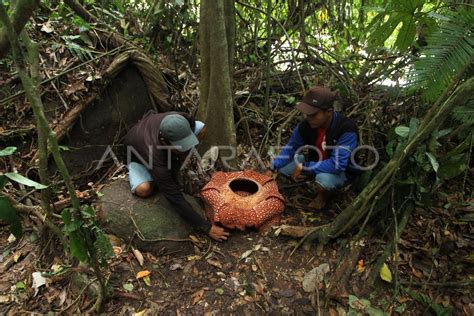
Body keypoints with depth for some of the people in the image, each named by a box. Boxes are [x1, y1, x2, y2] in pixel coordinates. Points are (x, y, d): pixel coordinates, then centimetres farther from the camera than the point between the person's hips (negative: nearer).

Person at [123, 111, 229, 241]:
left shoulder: (181, 121, -37)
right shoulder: (155, 156, -46)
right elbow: (175, 197, -43)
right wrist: (206, 227, -42)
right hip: (138, 154, -3)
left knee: (202, 129, -16)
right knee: (143, 189, -32)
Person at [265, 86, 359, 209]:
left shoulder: (346, 130, -33)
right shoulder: (306, 125, -18)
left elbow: (337, 165, -37)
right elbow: (291, 148, -5)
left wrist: (304, 167, -34)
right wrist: (272, 169, -17)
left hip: (340, 171, -5)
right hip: (314, 162, 5)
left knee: (324, 178, -39)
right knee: (281, 165, -13)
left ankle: (322, 194, -2)